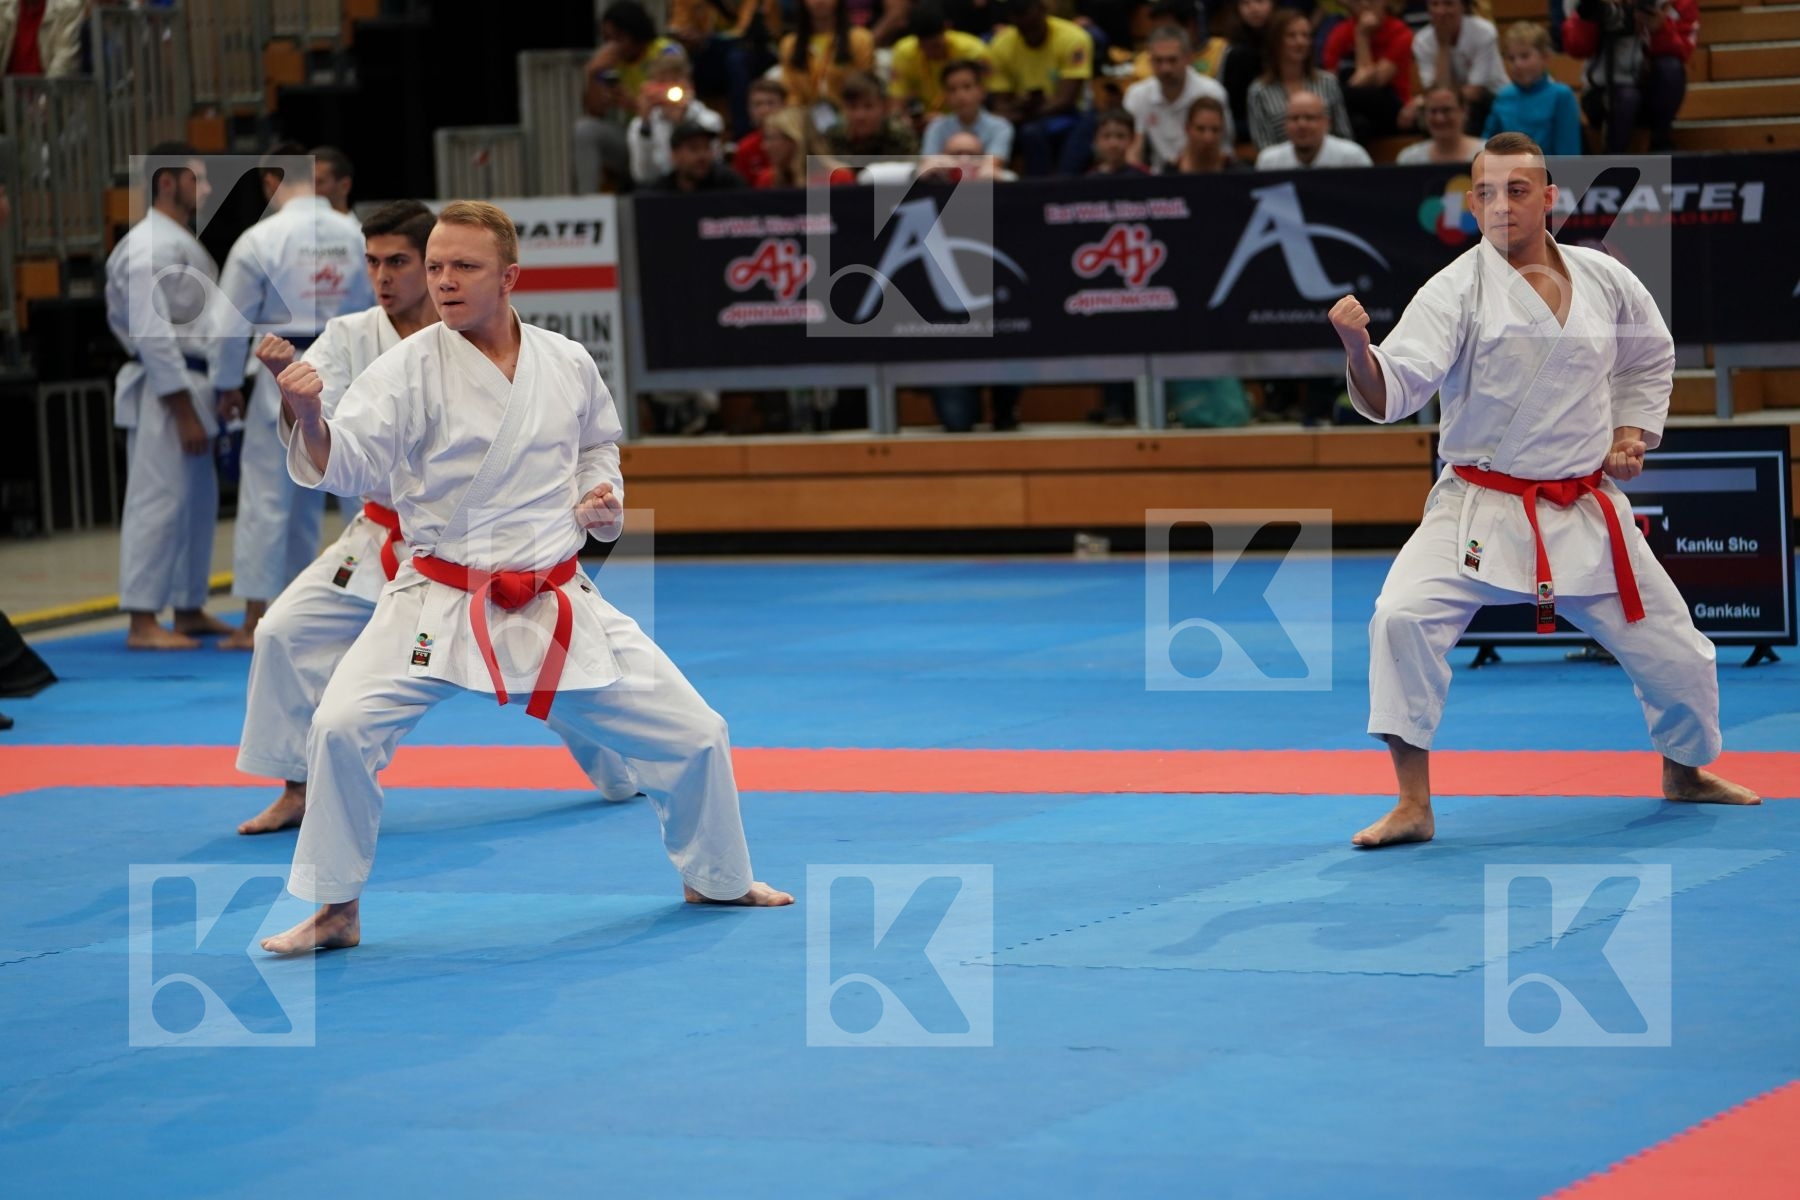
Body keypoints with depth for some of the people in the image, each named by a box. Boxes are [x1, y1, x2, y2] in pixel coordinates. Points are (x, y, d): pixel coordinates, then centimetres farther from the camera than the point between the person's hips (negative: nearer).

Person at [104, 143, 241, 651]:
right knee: (158, 500, -10)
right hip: (164, 392, -10)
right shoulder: (150, 246, -15)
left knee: (199, 501, 15)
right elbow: (152, 331, -21)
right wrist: (184, 411, -21)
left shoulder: (182, 243, 17)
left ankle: (189, 609, 24)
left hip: (191, 389, 10)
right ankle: (142, 622, -9)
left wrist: (223, 385, 14)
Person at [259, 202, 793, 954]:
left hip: (555, 602, 3)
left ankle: (717, 879, 33)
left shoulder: (567, 365, 0)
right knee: (343, 727, -23)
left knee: (691, 734, 5)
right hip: (440, 602, -3)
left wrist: (603, 497, 0)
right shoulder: (412, 368, -11)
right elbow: (346, 462, -23)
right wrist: (309, 419, -43)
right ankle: (334, 911, -4)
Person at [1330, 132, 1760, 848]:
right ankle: (1413, 806, -18)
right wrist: (1358, 348, -44)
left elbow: (1651, 358, 20)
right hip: (1479, 511, -3)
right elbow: (1391, 393, -25)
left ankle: (1684, 773, 43)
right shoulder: (1456, 291, -13)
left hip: (1586, 513, 3)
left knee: (1673, 652, 11)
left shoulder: (1605, 280, 0)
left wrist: (1633, 434, 7)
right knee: (1404, 617, -27)